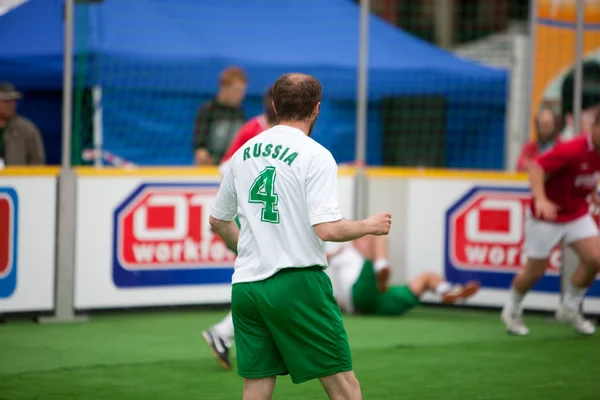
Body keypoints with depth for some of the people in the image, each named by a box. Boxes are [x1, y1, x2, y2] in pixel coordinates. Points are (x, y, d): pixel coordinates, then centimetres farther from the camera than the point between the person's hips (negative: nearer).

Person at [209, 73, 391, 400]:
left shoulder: (244, 153, 11)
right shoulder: (316, 156, -8)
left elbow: (218, 221, 22)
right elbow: (326, 229, -18)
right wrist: (368, 225, 0)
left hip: (245, 286, 6)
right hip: (296, 284, -6)